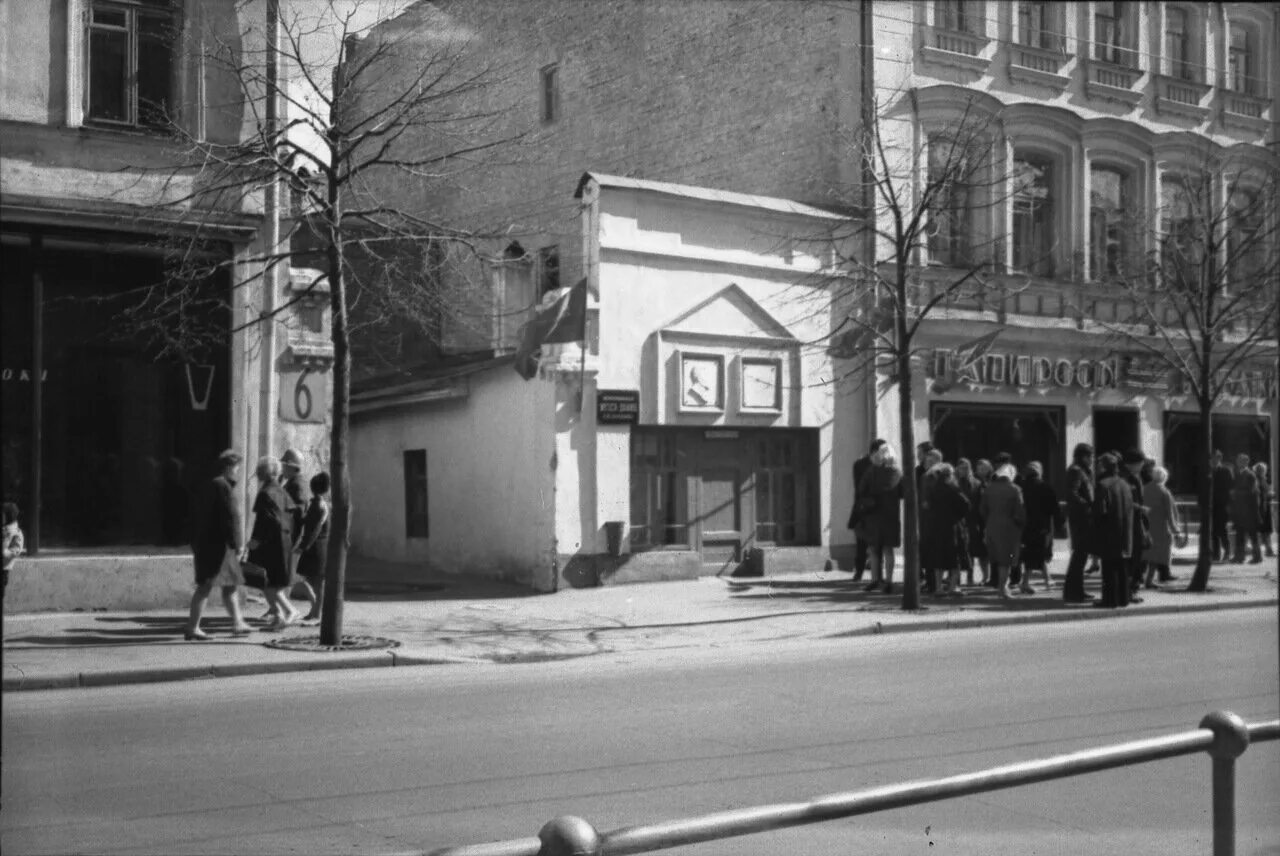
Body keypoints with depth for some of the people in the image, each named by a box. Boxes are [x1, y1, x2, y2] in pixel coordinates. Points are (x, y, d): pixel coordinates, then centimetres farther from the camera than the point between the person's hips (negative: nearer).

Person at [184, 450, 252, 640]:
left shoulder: (212, 485, 17)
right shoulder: (223, 487, -13)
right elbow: (230, 518, -18)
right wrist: (237, 546, -17)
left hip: (207, 544, 10)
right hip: (216, 545, -10)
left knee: (231, 585, 16)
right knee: (206, 586, -9)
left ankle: (237, 624, 23)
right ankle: (192, 628, -9)